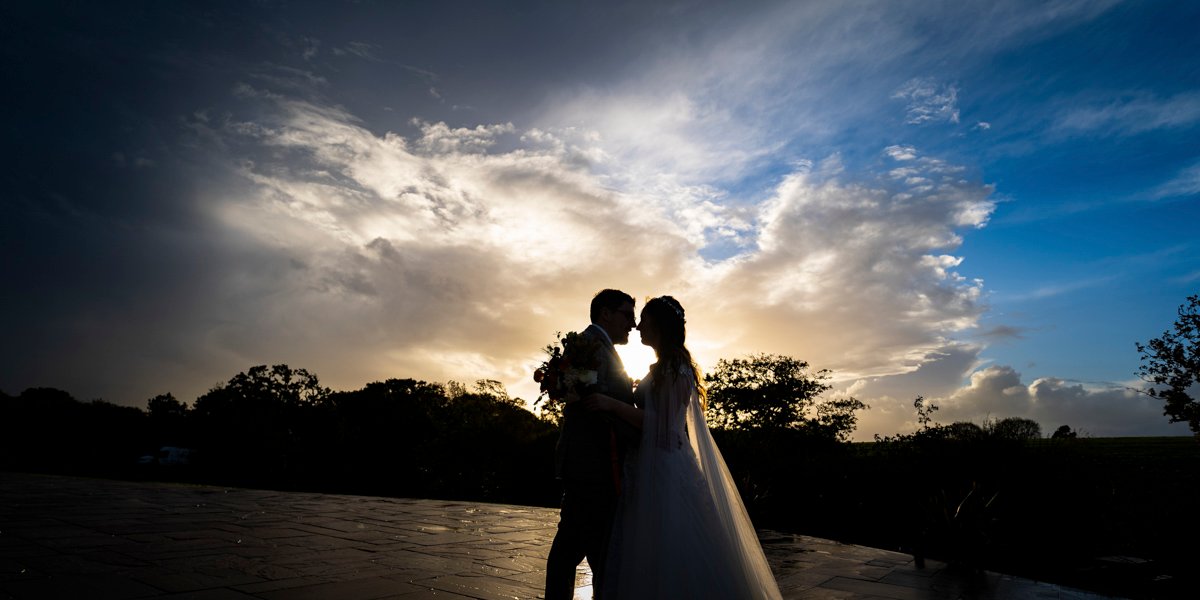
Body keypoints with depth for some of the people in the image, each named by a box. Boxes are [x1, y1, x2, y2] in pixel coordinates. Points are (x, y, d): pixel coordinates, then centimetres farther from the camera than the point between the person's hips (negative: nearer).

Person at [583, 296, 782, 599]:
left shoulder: (675, 367, -10)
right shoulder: (661, 368, 18)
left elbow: (663, 424, -18)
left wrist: (612, 404, -22)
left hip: (668, 471, -9)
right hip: (652, 470, 9)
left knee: (673, 561, -3)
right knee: (647, 562, 12)